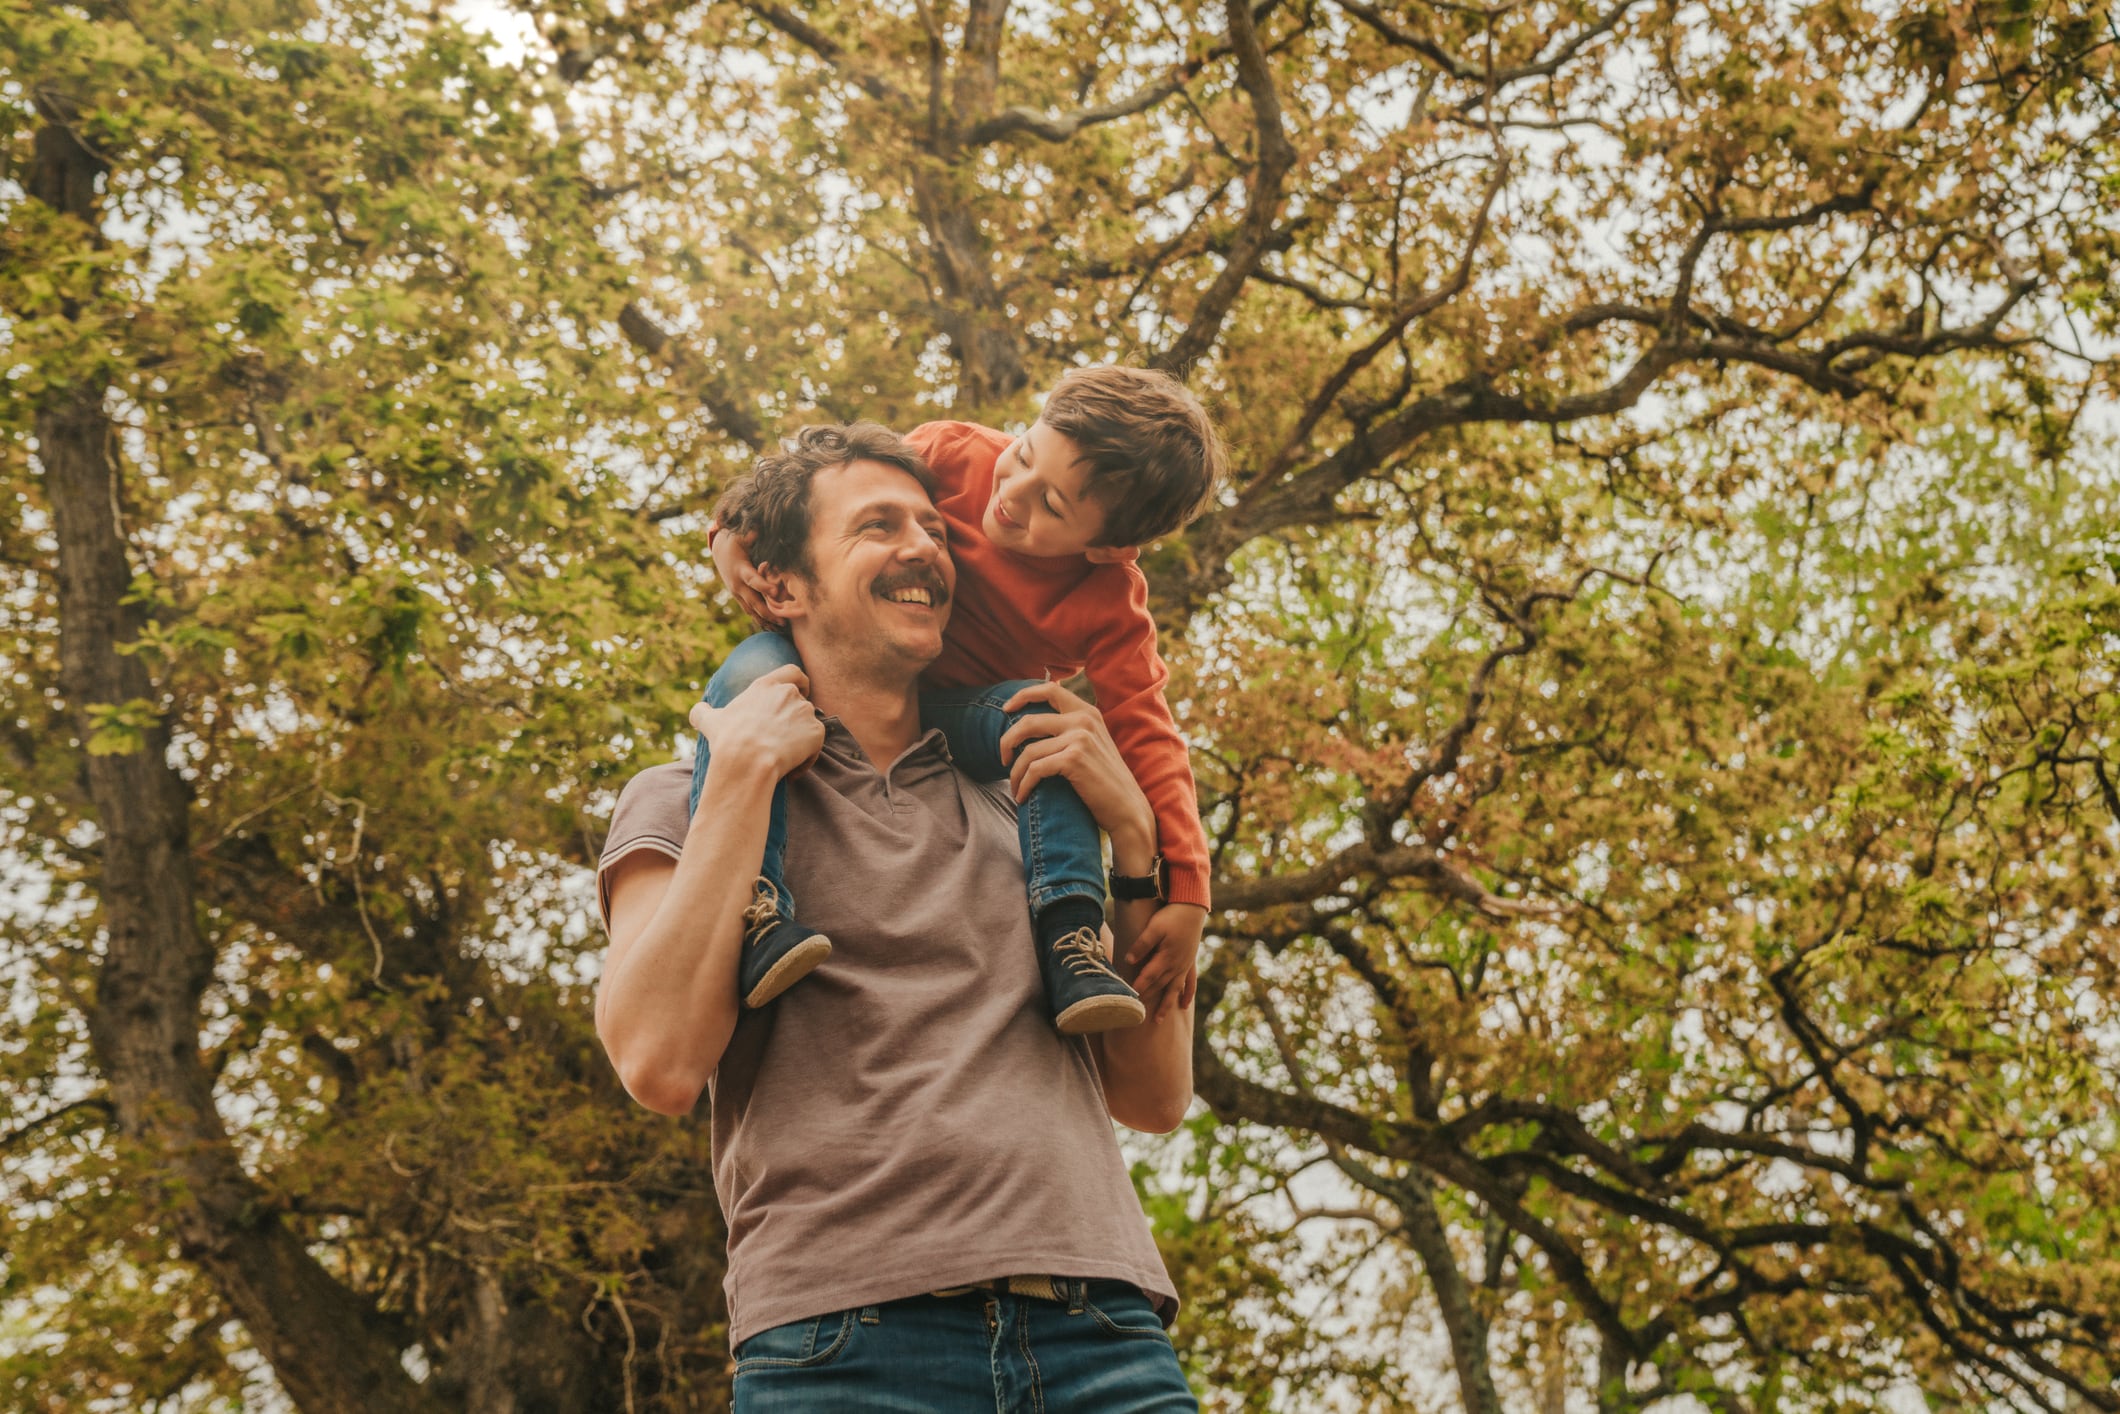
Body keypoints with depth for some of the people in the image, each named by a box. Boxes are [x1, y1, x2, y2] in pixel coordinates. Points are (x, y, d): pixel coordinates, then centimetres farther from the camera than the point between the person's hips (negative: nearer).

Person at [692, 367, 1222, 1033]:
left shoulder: (1109, 609, -20)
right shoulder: (953, 455, -18)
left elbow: (1146, 738, -22)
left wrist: (1185, 894, -29)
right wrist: (734, 529, -19)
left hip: (955, 722, -1)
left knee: (1047, 719, -33)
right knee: (756, 667, -33)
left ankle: (1069, 939, -33)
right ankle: (752, 916, -45)